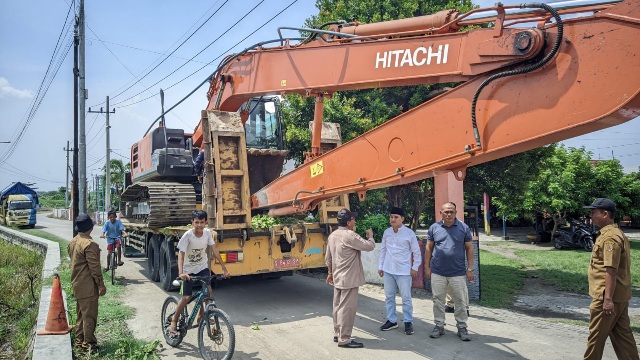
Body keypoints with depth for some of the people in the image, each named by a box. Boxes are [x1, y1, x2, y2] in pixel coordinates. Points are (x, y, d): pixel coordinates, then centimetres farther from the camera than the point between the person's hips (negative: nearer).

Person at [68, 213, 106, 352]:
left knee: (81, 313, 20)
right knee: (89, 315, 1)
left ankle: (79, 340, 30)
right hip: (88, 286, -9)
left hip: (76, 284, 9)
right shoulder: (89, 244, -23)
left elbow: (73, 261, 15)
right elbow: (94, 267, -21)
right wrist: (101, 285, -13)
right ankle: (88, 343, 9)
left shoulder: (72, 242, 7)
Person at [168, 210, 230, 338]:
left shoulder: (207, 233, -11)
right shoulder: (188, 235, -22)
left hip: (203, 267, 3)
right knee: (187, 297, -8)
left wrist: (224, 268, -8)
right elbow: (181, 254, -25)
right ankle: (173, 323, 12)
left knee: (208, 291, -14)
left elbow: (214, 250, -6)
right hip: (189, 270, -3)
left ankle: (201, 316, 10)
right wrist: (181, 273, -39)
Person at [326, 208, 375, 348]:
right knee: (347, 308, -4)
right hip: (349, 278, -9)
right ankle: (344, 339, 0)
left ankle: (337, 334, 27)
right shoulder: (349, 235, -19)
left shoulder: (332, 235, 9)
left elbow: (328, 257, 16)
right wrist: (370, 235, 3)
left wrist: (330, 272, 26)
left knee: (338, 306, 16)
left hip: (338, 278, 9)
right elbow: (369, 246, -17)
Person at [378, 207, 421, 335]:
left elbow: (416, 252, -1)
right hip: (388, 270, 4)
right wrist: (380, 266, 10)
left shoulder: (409, 233, -9)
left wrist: (415, 268, -2)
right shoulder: (386, 232, 2)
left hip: (403, 271, -4)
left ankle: (408, 322, 18)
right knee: (389, 297, 12)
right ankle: (392, 320, 26)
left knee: (406, 298, 4)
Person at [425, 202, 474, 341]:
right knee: (438, 300, 9)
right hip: (437, 272, 1)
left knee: (460, 302, 6)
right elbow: (428, 248, 7)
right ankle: (439, 326, 22)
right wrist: (427, 267, 3)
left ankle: (462, 327, 21)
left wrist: (470, 269, -1)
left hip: (458, 273, -1)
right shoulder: (434, 228, 2)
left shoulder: (464, 228, 0)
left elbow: (469, 248, 3)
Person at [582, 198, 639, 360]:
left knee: (596, 335, 3)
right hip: (620, 296, 10)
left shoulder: (610, 237, -19)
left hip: (608, 297, -10)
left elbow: (611, 270, -24)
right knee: (622, 335, 14)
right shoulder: (617, 234, 14)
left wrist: (608, 299, -25)